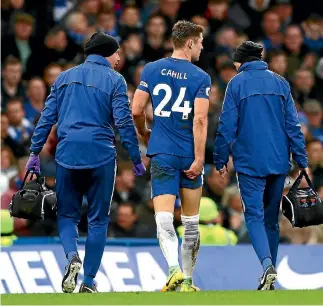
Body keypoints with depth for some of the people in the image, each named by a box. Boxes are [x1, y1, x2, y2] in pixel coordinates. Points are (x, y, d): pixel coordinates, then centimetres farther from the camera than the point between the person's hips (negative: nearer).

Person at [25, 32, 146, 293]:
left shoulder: (65, 78, 13)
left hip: (67, 155, 2)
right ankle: (89, 281, 6)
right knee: (98, 220, 8)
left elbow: (47, 118, 9)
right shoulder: (114, 80, 1)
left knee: (67, 214, 13)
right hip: (101, 157, -2)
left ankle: (72, 256, -16)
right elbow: (124, 122, -7)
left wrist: (35, 152, 11)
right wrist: (136, 159, -3)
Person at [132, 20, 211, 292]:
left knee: (164, 219, -8)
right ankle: (187, 281, 19)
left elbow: (136, 111, 2)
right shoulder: (201, 78, -3)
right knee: (191, 223, 13)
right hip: (189, 156, 0)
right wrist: (199, 159, -12)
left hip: (162, 154, 0)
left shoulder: (152, 70, 3)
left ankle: (175, 269, -31)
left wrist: (144, 133, 22)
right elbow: (200, 120, -12)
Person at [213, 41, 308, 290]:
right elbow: (293, 124, 5)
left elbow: (227, 126, -5)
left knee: (254, 215, -5)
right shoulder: (279, 83, 7)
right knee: (271, 217, 13)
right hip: (278, 161, 4)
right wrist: (302, 160, 8)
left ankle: (267, 264, -29)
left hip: (249, 161, -4)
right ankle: (269, 279, 17)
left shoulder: (237, 84, -3)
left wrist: (221, 160, 4)